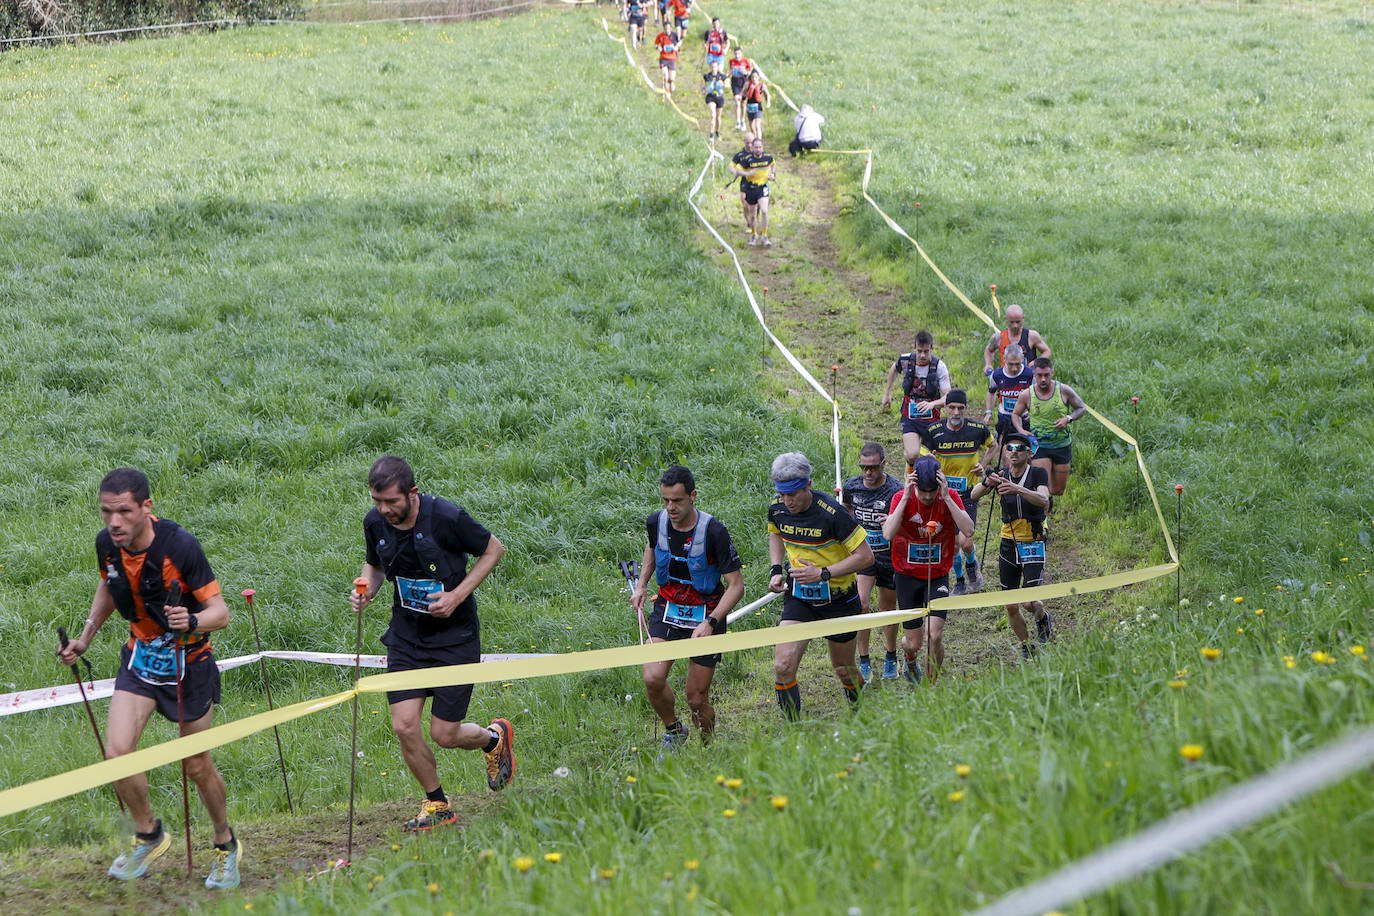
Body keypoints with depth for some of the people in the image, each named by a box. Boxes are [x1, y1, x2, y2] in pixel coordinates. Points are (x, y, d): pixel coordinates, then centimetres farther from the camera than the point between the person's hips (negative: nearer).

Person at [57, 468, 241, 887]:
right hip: (141, 656, 4)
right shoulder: (107, 544, -11)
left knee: (197, 766, 6)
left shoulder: (180, 544, -27)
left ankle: (226, 845, 31)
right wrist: (86, 637, 10)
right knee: (117, 751, -14)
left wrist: (193, 621, -44)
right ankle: (148, 836, 10)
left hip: (189, 660, -4)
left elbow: (220, 611, -24)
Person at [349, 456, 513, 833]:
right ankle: (437, 805, 15)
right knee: (404, 726, -8)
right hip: (406, 635, 4)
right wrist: (366, 590, -8)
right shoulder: (375, 523, -7)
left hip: (455, 635, -4)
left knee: (444, 735, -2)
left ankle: (494, 738, 33)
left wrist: (458, 595, -16)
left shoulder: (446, 517, -22)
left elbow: (493, 549, -6)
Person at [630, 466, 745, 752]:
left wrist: (710, 622, -28)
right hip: (667, 610, 3)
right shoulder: (656, 522, -8)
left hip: (706, 614, -3)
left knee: (697, 699, -2)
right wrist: (641, 585, 9)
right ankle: (673, 730, 9)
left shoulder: (713, 531, -22)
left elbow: (736, 585, -17)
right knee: (653, 679, -19)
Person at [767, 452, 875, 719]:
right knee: (783, 667, -14)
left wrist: (823, 573, -26)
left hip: (838, 600, -3)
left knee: (844, 671, 13)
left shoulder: (832, 513, -25)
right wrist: (776, 570, 2)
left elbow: (865, 556, -20)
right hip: (798, 597, 3)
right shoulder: (777, 510, -9)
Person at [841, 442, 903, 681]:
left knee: (888, 608, 12)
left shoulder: (895, 490, -19)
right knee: (860, 603, -16)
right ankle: (864, 662, -7)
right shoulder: (851, 486, -6)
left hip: (889, 556, -2)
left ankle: (891, 658, 34)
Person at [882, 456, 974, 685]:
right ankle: (910, 660, 43)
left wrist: (947, 498, -28)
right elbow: (888, 534, -27)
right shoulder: (902, 498, -13)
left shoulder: (950, 497, -10)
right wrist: (906, 498, -29)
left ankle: (933, 683, 7)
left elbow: (968, 531, -24)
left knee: (935, 635, -15)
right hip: (907, 576, 0)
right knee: (914, 643, 5)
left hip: (938, 576, 0)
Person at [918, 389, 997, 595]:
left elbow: (992, 447, 13)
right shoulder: (933, 431, -10)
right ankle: (959, 582, 28)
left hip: (968, 493, -1)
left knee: (965, 542, -13)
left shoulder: (979, 429, -8)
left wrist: (983, 465, -3)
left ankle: (972, 564, 22)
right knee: (952, 544, 4)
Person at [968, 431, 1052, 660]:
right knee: (1011, 607, 4)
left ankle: (1043, 618, 22)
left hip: (1033, 546, -3)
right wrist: (987, 483, -38)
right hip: (1008, 545, 3)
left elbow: (1043, 500, -29)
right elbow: (974, 495, -16)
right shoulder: (1000, 473, -1)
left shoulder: (1038, 473, -10)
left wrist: (1017, 489, -45)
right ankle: (1027, 648, 25)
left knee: (1028, 602, -14)